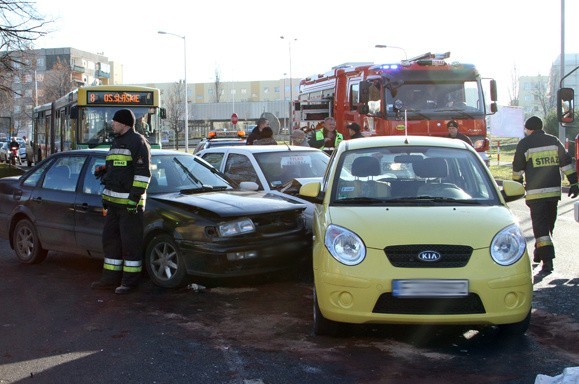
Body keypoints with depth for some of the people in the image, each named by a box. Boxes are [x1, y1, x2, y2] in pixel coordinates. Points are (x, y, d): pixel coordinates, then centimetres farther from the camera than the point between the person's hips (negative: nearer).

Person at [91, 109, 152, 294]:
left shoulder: (137, 142, -9)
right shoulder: (116, 142, 21)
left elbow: (143, 173, -16)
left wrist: (134, 198, -21)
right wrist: (106, 198, 19)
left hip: (129, 202, -10)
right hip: (113, 201, 10)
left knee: (131, 242, -5)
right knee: (110, 239, 12)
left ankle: (130, 281, 1)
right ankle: (110, 277, 20)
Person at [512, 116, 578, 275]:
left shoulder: (525, 144, -1)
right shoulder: (554, 141, 10)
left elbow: (517, 168, 3)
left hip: (535, 192, -4)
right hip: (554, 190, 5)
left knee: (540, 226, -6)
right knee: (548, 224, 18)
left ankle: (548, 260, -18)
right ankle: (539, 253, 32)